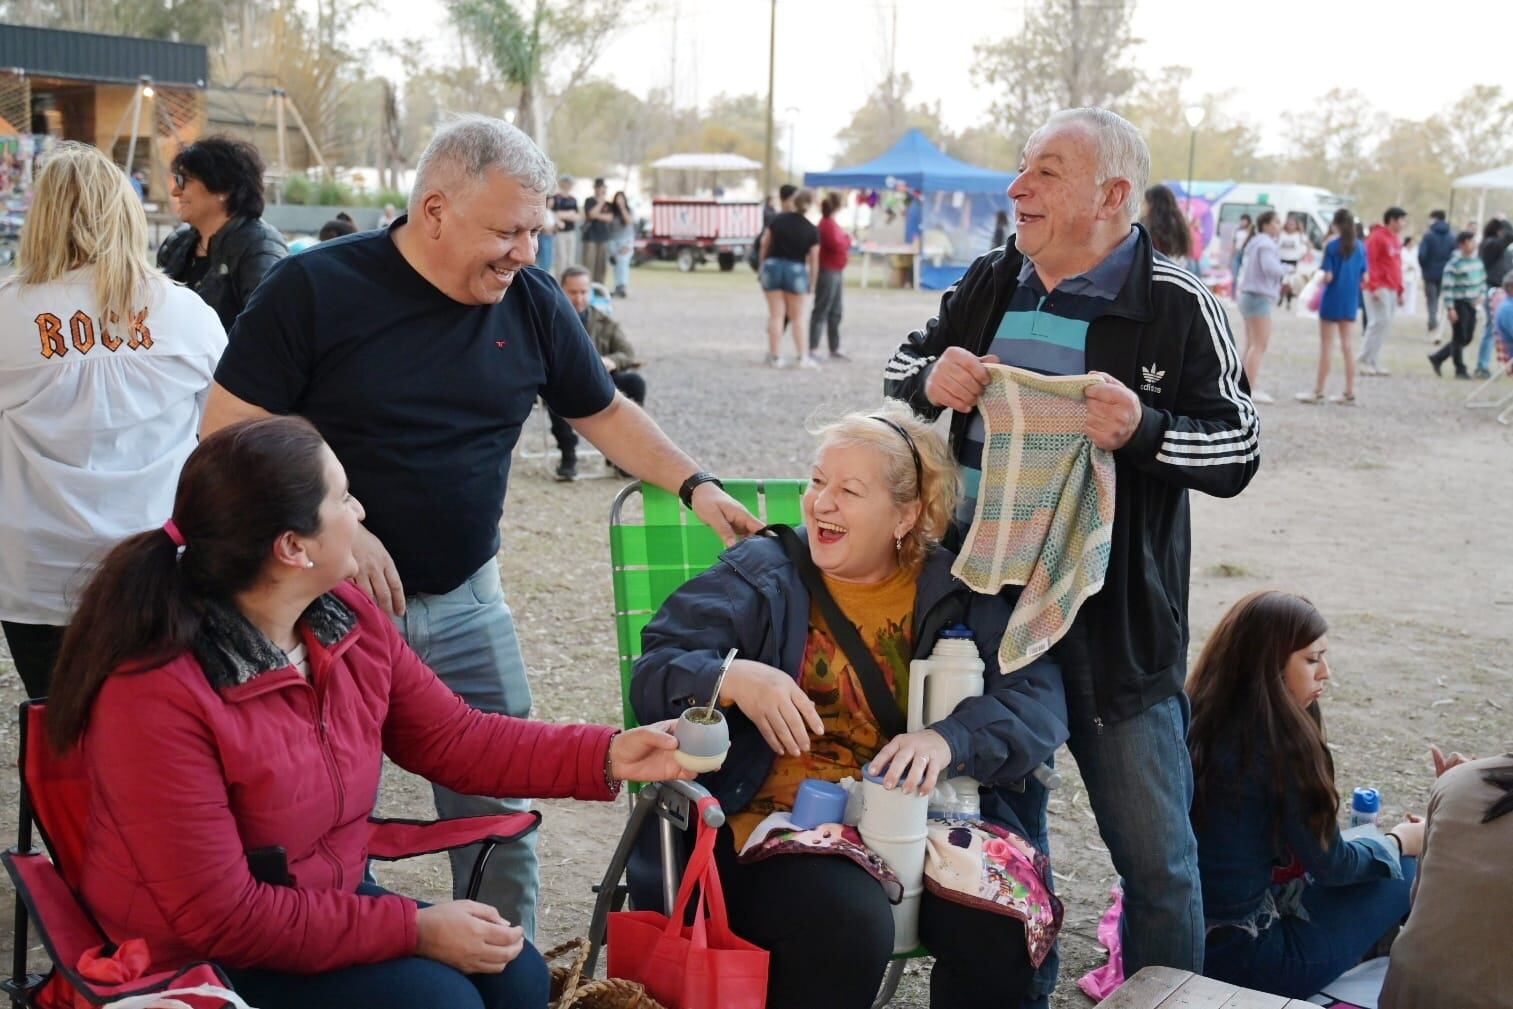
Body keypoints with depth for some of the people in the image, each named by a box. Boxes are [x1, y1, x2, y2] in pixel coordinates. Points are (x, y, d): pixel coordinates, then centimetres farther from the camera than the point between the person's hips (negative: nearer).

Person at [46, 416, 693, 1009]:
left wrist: (607, 756, -5)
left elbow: (455, 738, 6)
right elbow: (221, 918, -24)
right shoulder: (153, 694, -28)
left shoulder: (348, 619, -4)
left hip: (330, 903, 7)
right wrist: (414, 929, -22)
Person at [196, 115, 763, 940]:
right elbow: (228, 435, -11)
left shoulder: (532, 301, 2)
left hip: (467, 602, 4)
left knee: (501, 821, 7)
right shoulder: (314, 289, -11)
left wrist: (693, 486, 1)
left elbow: (605, 412, 14)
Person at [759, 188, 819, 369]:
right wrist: (811, 279, 9)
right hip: (796, 270, -2)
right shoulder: (812, 231, -7)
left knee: (776, 315, 6)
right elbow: (814, 260, -3)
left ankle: (775, 357, 6)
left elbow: (764, 244, 2)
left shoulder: (778, 220, -3)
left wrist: (762, 265, 14)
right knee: (799, 316, 9)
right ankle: (802, 356, 6)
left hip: (773, 267, 2)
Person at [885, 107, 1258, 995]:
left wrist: (1144, 430, -27)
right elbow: (902, 368, 18)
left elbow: (1239, 451, -9)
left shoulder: (1178, 306, -9)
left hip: (1116, 622, -5)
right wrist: (930, 379, -6)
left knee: (1154, 851, 2)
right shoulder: (988, 284, 6)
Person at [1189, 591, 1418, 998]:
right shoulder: (1278, 743, -20)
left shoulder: (1197, 724, 3)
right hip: (1247, 957, -8)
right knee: (1409, 872, 5)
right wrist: (1401, 841, 11)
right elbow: (1329, 863, -8)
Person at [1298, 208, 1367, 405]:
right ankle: (1349, 393, 11)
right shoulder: (1360, 247, 3)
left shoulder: (1331, 246, -12)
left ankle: (1318, 392, 6)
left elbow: (1328, 276, -16)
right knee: (1347, 347, 9)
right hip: (1351, 302, 4)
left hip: (1332, 301, -4)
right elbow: (1364, 277, 4)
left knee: (1326, 347, 2)